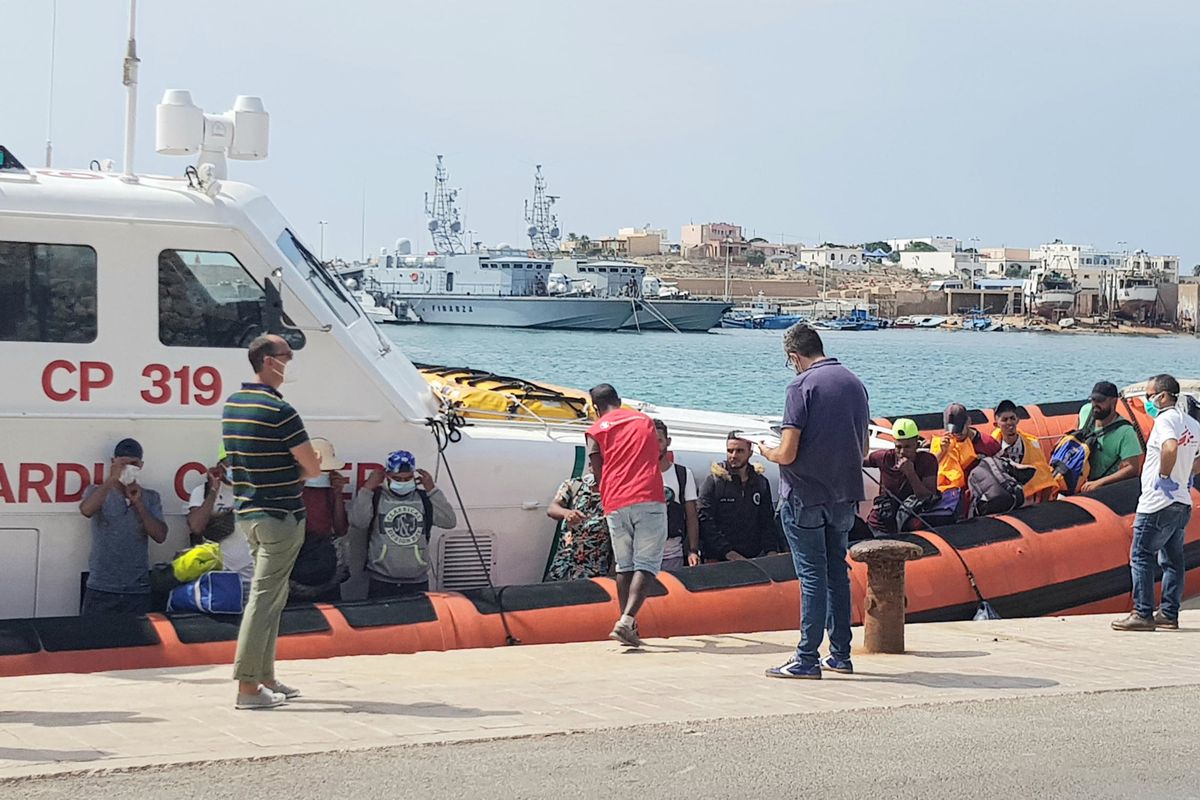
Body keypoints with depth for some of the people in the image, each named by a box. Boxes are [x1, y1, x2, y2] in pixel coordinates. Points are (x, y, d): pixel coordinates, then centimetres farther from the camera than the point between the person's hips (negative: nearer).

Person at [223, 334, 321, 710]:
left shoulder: (232, 405, 10)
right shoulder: (280, 411, -17)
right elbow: (313, 468, -12)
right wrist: (295, 470, 8)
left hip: (247, 512, 9)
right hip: (280, 516, -9)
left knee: (273, 595, 17)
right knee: (264, 598, -7)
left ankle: (266, 679, 21)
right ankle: (248, 688, -8)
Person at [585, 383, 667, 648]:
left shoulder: (596, 431, 10)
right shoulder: (644, 420, 18)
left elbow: (598, 474, 7)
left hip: (616, 506, 0)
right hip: (649, 499, 0)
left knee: (624, 566, 12)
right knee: (646, 564, -5)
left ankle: (628, 625, 13)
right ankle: (626, 621, -21)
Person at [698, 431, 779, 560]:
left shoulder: (761, 482, 16)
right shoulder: (713, 481, 3)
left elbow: (768, 522, 19)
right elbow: (705, 521, -6)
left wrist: (771, 550, 0)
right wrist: (729, 553, -15)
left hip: (754, 558, 3)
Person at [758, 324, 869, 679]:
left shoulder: (802, 386, -14)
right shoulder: (855, 383, 7)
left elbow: (788, 453, -18)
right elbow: (863, 450, 14)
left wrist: (767, 452, 3)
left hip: (805, 497, -6)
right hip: (844, 496, 6)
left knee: (812, 575, -3)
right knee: (838, 573, 15)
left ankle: (807, 659, 0)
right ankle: (840, 654, 19)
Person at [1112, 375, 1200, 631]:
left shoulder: (1164, 420, -15)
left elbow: (1170, 448, -34)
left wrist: (1164, 475, -21)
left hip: (1157, 502, -9)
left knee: (1141, 556, -5)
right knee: (1172, 559, 13)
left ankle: (1143, 614, -7)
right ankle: (1169, 613, 15)